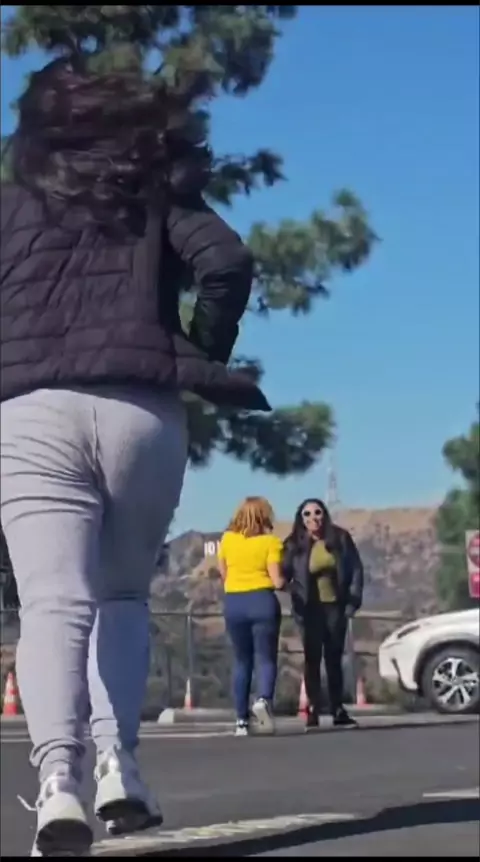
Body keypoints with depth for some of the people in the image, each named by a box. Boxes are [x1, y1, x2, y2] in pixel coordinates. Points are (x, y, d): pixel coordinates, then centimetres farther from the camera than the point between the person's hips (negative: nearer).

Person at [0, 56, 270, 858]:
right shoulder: (160, 194, 15)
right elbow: (227, 261, -2)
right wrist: (204, 361, 10)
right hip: (143, 415, 1)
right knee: (122, 596, 18)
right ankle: (115, 761, 0)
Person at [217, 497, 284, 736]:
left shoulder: (227, 539, 4)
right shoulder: (270, 542, -5)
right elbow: (277, 581, -8)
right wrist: (286, 581, 12)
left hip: (233, 603, 3)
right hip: (262, 601, -3)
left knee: (241, 661, 11)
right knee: (266, 658, 2)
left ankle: (242, 720, 8)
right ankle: (263, 700, -25)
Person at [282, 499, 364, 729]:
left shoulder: (340, 538, 0)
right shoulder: (294, 545, -5)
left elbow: (356, 569, 2)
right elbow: (284, 575, -7)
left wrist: (353, 599, -6)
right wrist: (296, 604, -23)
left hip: (335, 607, 2)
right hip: (310, 609, -2)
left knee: (334, 660, 9)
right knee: (313, 660, -2)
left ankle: (338, 710, 13)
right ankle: (313, 710, -1)